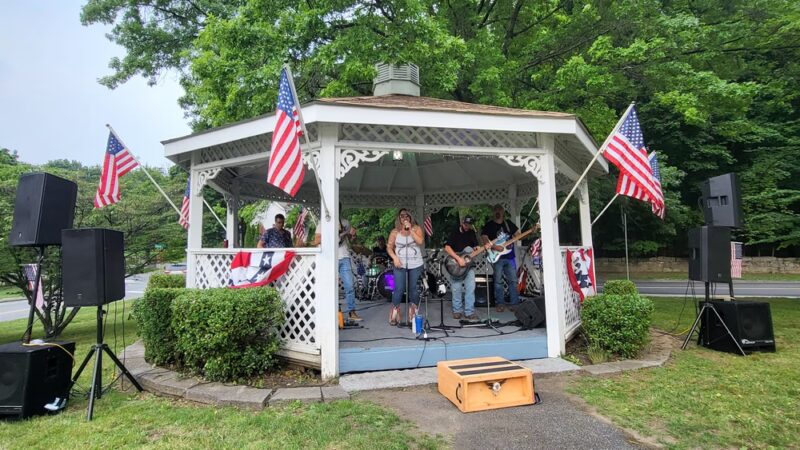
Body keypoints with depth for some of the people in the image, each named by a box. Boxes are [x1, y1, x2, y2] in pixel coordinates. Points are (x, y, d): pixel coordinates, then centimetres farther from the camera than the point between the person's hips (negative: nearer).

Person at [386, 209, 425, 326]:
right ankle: (394, 316, 8)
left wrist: (410, 230, -16)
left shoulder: (417, 229, 1)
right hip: (400, 265, 0)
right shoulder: (395, 232, 3)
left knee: (413, 289, 6)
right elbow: (389, 247, 4)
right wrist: (394, 257, -11)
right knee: (399, 289, -5)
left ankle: (413, 315, 22)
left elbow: (420, 242, -15)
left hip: (416, 265, 0)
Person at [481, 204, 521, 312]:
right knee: (498, 281, 1)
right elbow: (484, 239, -10)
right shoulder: (489, 225, 1)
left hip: (509, 256, 4)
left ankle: (514, 303, 9)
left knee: (513, 280, 3)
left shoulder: (508, 223, 14)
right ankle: (500, 304, 10)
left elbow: (518, 234, 15)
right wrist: (494, 247, -21)